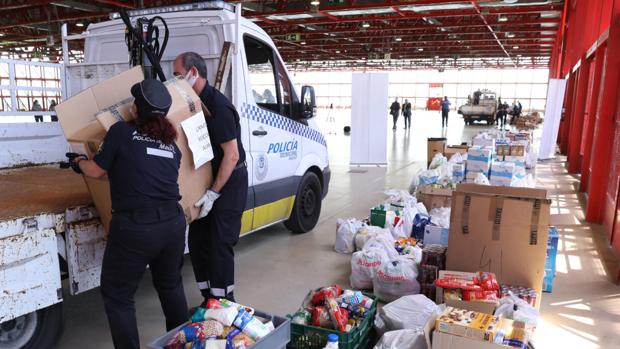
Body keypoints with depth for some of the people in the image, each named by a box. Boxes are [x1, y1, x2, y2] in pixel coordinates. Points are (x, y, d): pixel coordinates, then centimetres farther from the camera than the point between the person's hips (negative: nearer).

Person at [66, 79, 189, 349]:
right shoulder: (171, 144, 12)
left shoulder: (122, 131, -2)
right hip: (173, 222, 6)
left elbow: (96, 171, 5)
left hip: (134, 227, -6)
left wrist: (78, 162, 27)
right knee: (170, 285, 27)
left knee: (117, 296, 14)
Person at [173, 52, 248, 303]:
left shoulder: (218, 106, -20)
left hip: (229, 181, -9)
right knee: (197, 240, 11)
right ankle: (209, 299, 25)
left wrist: (213, 193, -21)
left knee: (219, 243, -4)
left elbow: (232, 155, -22)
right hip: (207, 179, 9)